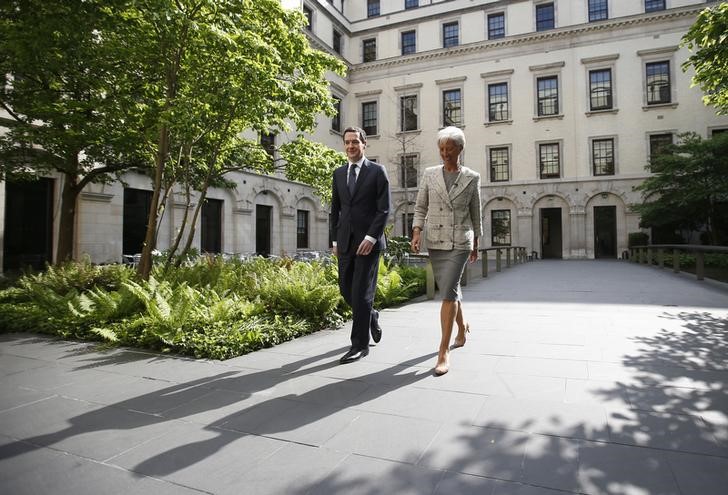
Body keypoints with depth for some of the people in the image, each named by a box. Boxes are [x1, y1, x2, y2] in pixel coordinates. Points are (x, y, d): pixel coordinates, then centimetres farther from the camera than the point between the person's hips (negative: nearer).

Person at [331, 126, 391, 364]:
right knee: (346, 289, 9)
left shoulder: (377, 171, -1)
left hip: (368, 241, -5)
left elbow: (384, 209, -7)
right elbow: (335, 209, 16)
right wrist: (335, 240, 10)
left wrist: (371, 237, -16)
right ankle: (371, 316, 36)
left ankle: (360, 344, 6)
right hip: (345, 242, 5)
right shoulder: (339, 173, 14)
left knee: (361, 293, -5)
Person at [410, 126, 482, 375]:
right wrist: (416, 232, -9)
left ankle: (444, 351, -7)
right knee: (450, 290, 14)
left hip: (460, 242, -3)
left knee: (448, 292, -14)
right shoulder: (430, 174, 4)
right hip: (435, 241, 3)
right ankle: (462, 327, 43)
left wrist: (476, 245, 13)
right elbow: (420, 207, 6)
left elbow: (475, 213, 9)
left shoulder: (472, 177, 2)